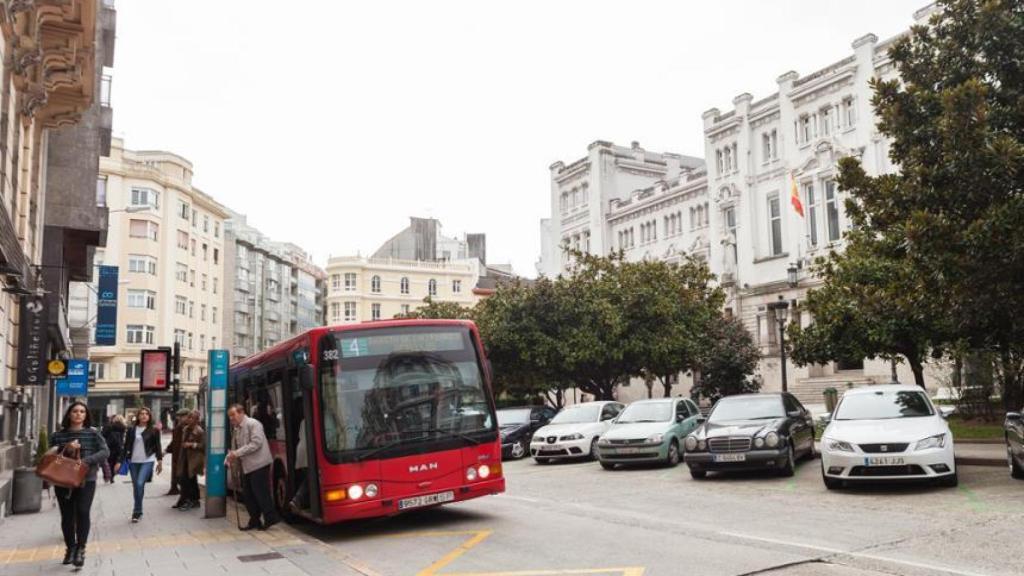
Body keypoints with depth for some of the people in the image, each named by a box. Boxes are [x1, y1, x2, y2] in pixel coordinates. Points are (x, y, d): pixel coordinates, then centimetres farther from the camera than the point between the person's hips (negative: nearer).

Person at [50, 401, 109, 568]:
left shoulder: (93, 433, 1)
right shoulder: (58, 435, 6)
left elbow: (105, 452, -8)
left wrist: (86, 460, -23)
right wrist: (65, 448, -16)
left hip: (86, 480, -2)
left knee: (82, 512, -16)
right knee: (67, 516, 8)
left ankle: (80, 549, -6)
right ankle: (70, 548, 25)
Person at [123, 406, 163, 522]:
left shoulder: (154, 430, 1)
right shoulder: (131, 430, 6)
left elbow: (157, 446, 2)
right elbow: (126, 446, 7)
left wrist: (160, 461, -1)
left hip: (147, 461, -3)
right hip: (133, 461, 3)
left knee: (140, 484, -18)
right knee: (135, 486, 8)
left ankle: (136, 512, -10)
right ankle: (139, 512, 21)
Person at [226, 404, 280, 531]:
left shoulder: (253, 424, -10)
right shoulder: (236, 429, 14)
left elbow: (256, 443, -19)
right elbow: (237, 448, 15)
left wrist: (237, 453, -20)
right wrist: (231, 458, -4)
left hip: (259, 464, -8)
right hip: (246, 466, 8)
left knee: (260, 492, -7)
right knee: (248, 494, 8)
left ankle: (270, 518, 1)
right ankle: (254, 521, 16)